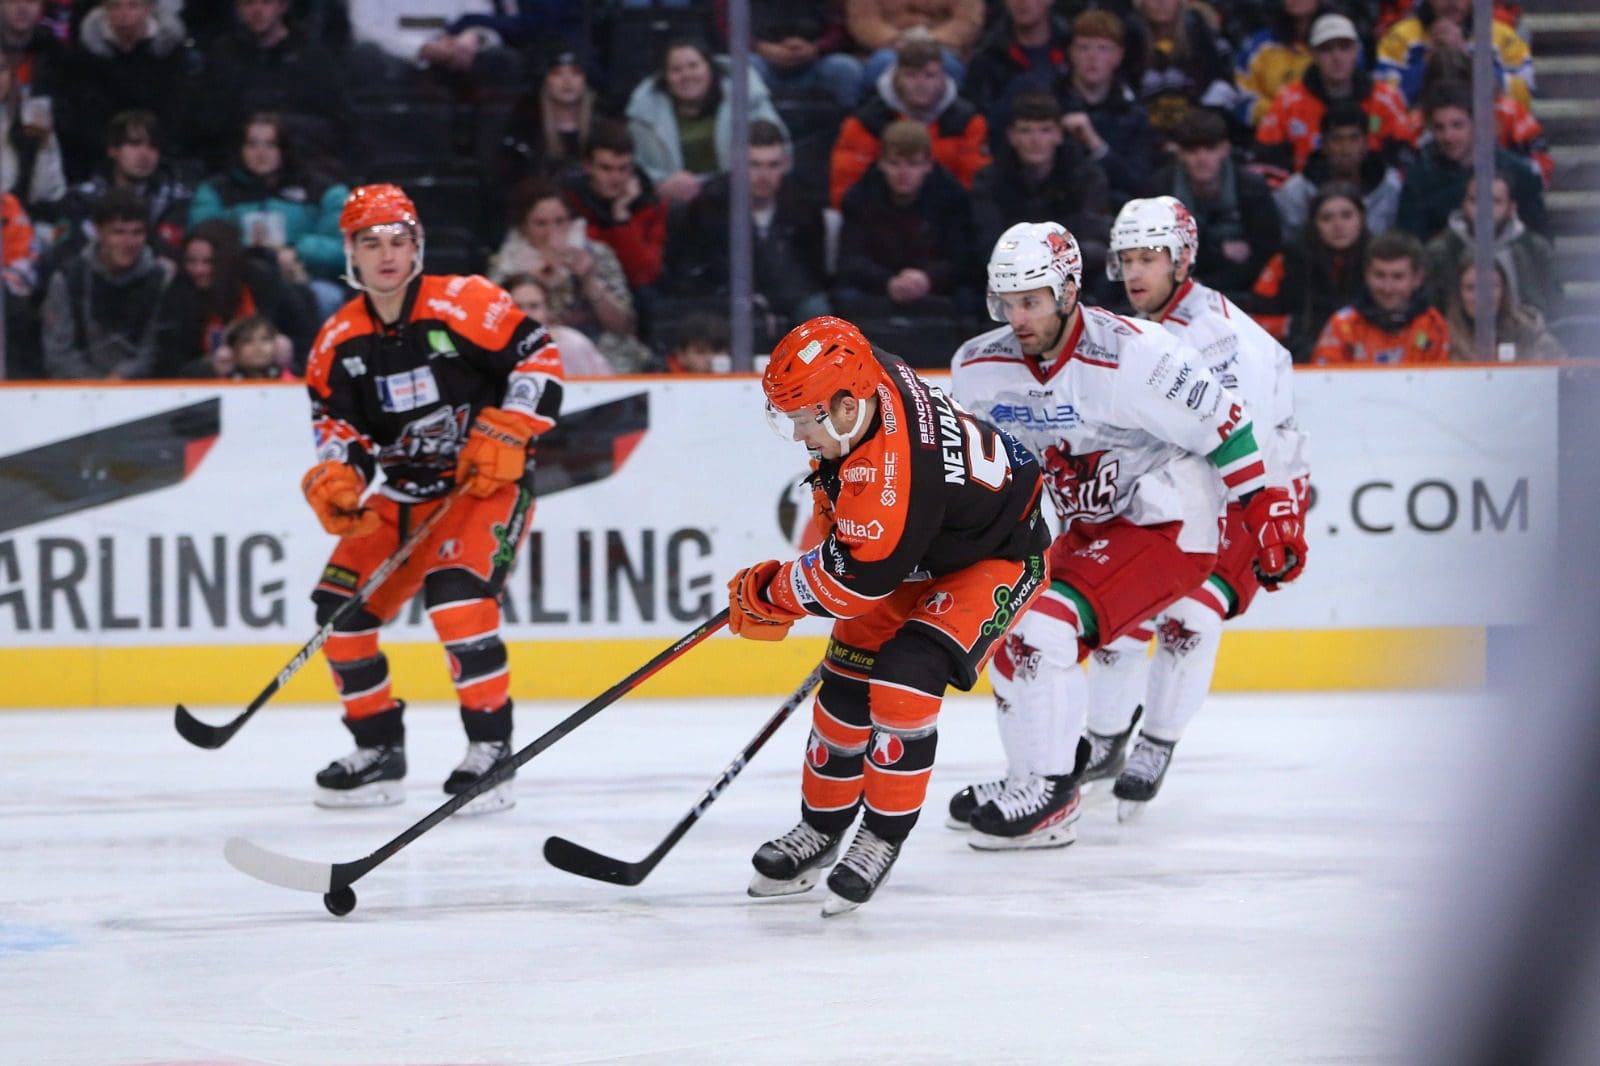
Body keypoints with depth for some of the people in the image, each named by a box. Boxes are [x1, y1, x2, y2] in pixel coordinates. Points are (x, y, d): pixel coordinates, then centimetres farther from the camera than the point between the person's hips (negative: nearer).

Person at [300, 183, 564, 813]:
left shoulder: (464, 305, -14)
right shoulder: (340, 341, 2)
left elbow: (539, 358, -12)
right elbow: (335, 418, 4)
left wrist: (505, 433, -20)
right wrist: (335, 477, -15)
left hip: (487, 482, -6)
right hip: (404, 493, 6)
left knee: (456, 593, -28)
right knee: (341, 603, -2)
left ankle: (491, 748, -20)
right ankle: (379, 750, 13)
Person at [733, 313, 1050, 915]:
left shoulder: (894, 471, -41)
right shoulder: (864, 378, -16)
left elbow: (856, 580, -32)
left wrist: (766, 597, -18)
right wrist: (831, 493, 15)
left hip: (995, 559, -9)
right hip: (919, 548, 9)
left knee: (903, 679, -25)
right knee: (846, 683, 5)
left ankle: (883, 838, -10)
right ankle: (821, 828, 21)